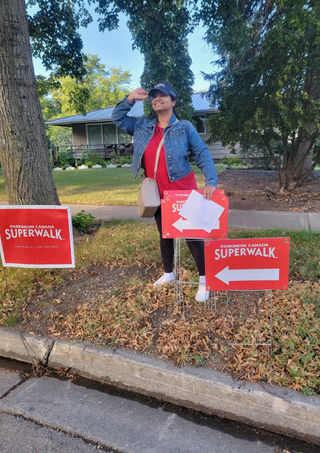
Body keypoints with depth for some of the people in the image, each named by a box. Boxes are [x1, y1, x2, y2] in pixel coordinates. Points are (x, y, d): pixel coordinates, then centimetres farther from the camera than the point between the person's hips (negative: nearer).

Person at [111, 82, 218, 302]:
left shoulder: (185, 127, -4)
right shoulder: (142, 126, 7)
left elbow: (202, 155, -8)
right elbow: (118, 118, 18)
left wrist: (211, 182, -21)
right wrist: (130, 99, 2)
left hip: (182, 191, -4)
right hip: (158, 193, 5)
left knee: (191, 234, -2)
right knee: (164, 234, 17)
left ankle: (204, 280, 12)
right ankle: (168, 274, 35)